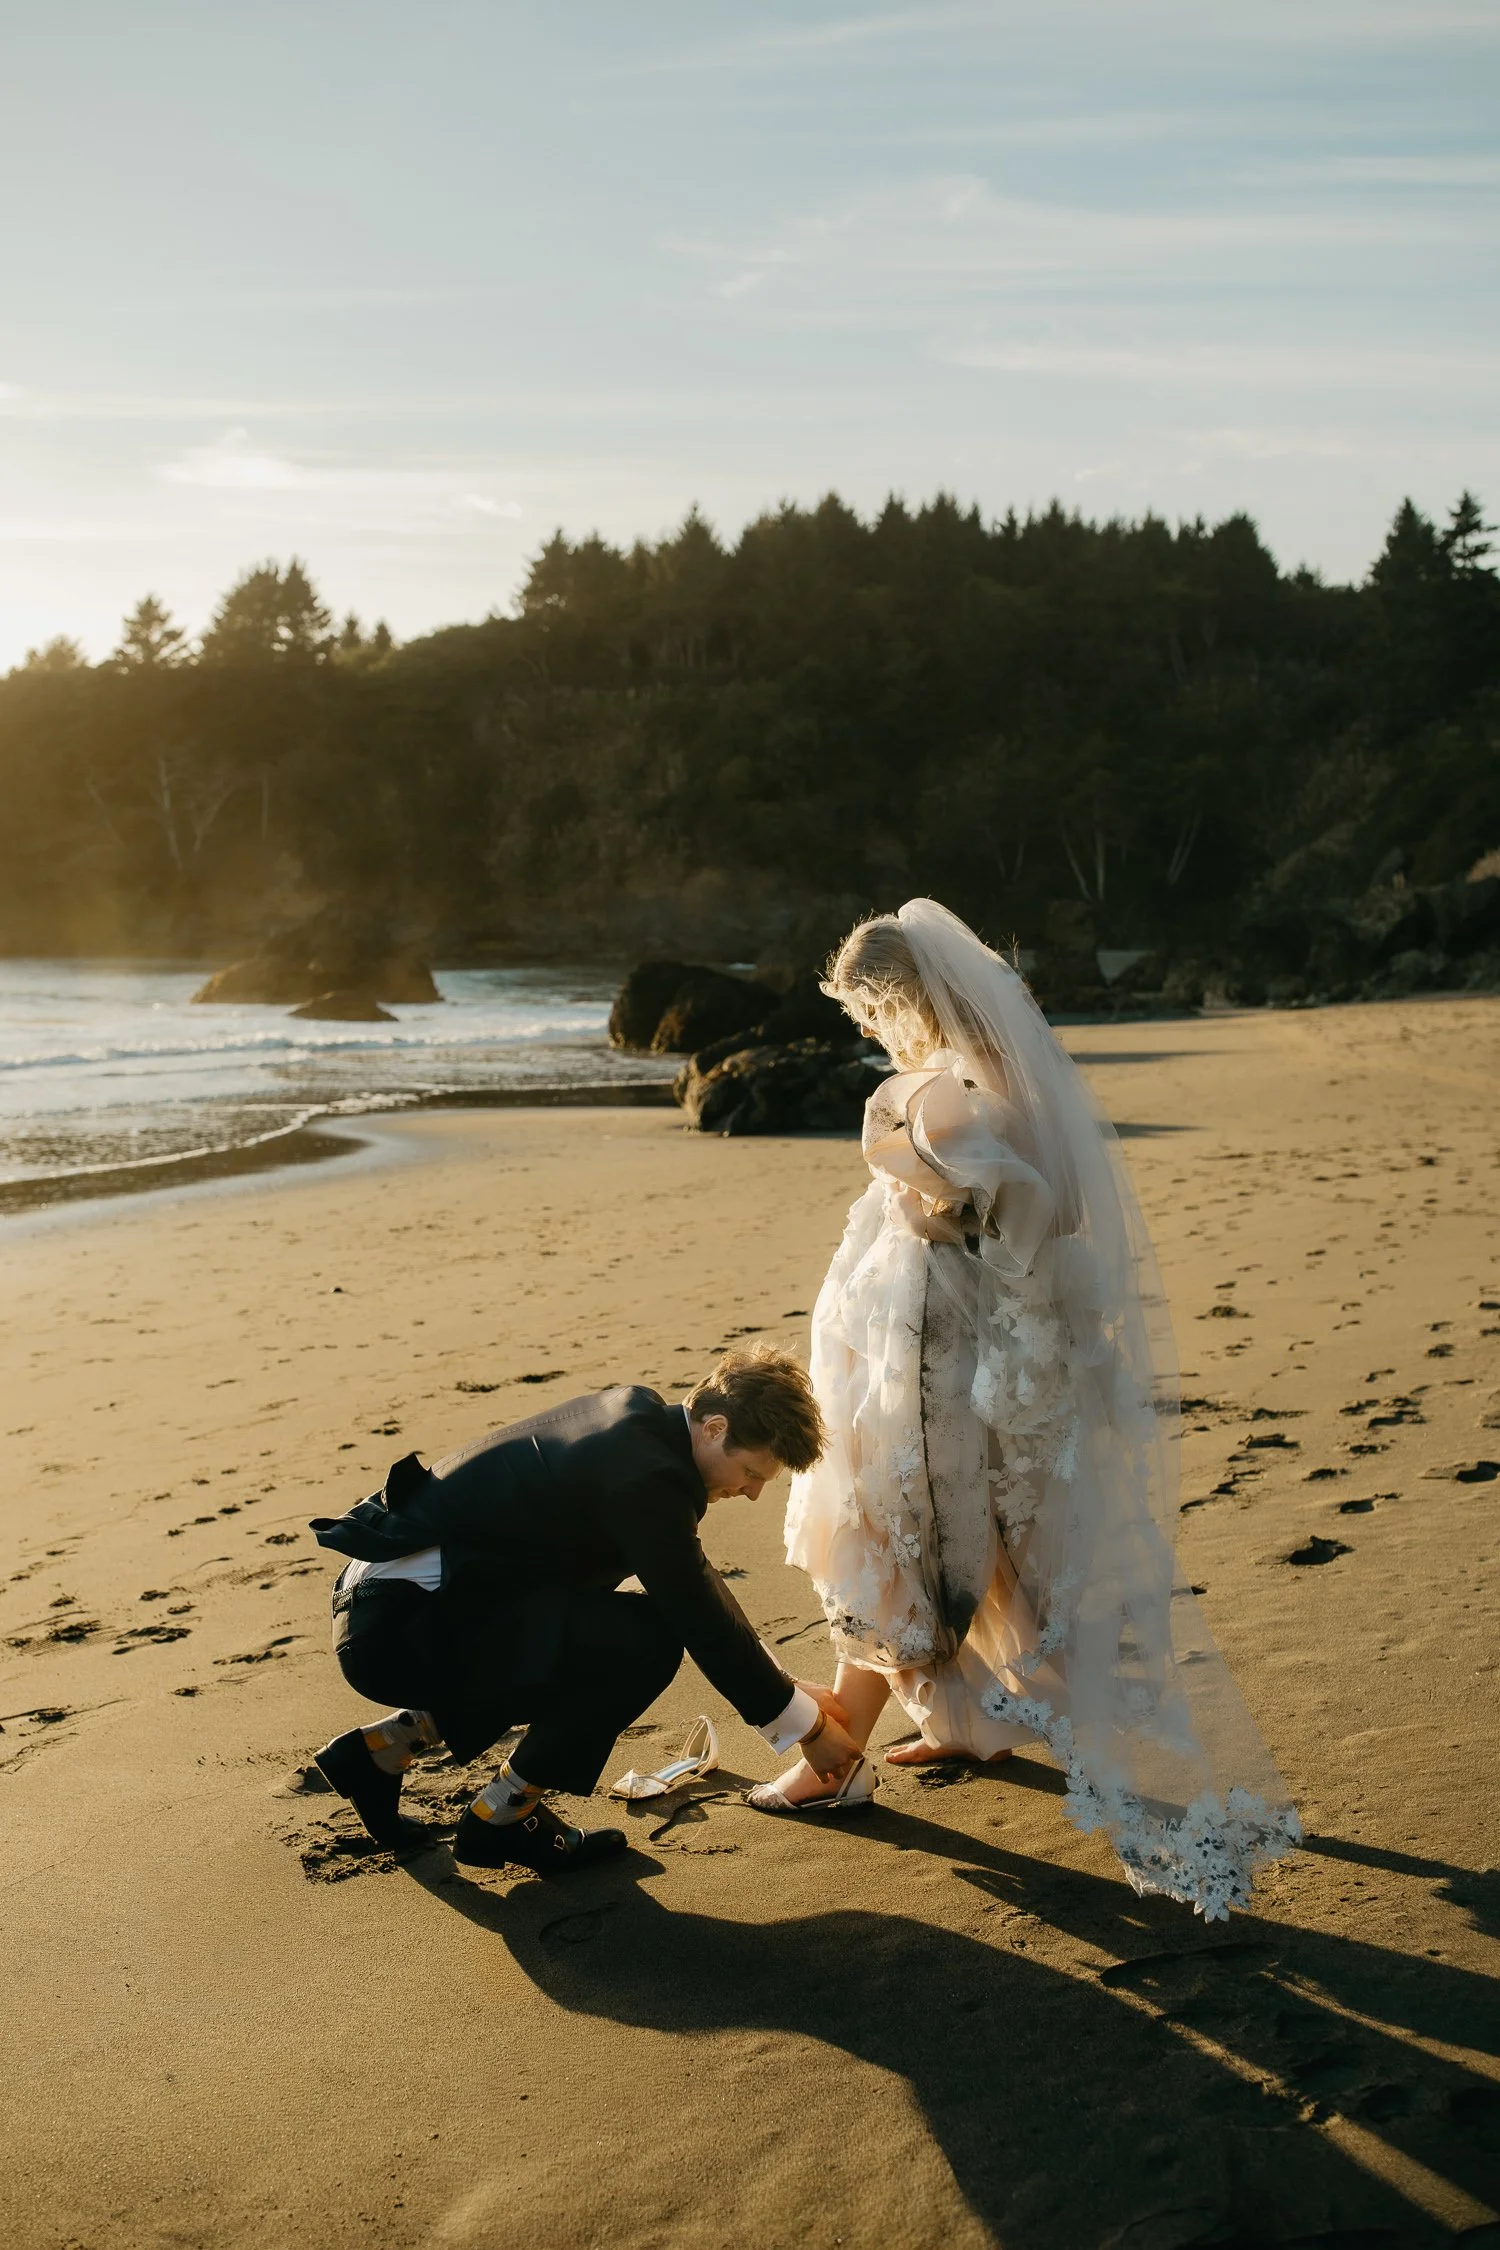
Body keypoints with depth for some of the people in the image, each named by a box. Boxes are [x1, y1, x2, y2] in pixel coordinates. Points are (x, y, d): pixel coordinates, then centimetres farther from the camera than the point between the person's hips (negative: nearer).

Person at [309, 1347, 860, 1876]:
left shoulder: (641, 1416, 8)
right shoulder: (643, 1475, -21)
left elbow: (695, 1582, 19)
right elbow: (701, 1620, -15)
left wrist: (786, 1687, 21)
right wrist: (806, 1725, -2)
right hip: (397, 1629, -10)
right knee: (645, 1642, -19)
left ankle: (382, 1746, 24)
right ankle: (503, 1816, 0)